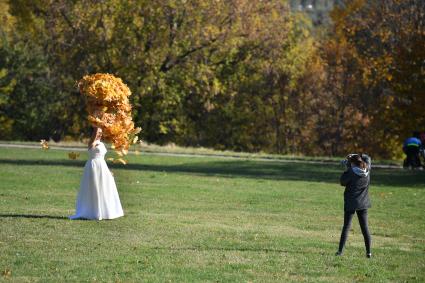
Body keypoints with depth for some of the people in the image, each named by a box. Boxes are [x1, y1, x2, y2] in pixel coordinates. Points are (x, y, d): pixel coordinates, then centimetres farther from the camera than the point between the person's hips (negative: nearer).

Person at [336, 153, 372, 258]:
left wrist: (348, 168, 1)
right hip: (363, 204, 4)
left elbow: (343, 182, -4)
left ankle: (340, 251, -1)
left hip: (351, 204, -4)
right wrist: (356, 156, 6)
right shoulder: (367, 171, -2)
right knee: (365, 228, 8)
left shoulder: (351, 173, -17)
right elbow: (367, 158, 16)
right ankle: (368, 252, 7)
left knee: (346, 227, 1)